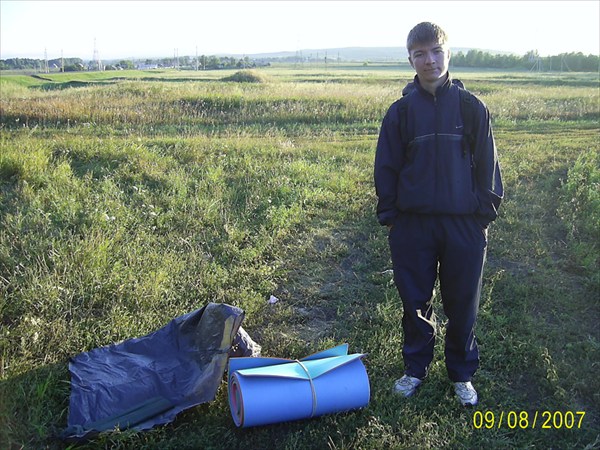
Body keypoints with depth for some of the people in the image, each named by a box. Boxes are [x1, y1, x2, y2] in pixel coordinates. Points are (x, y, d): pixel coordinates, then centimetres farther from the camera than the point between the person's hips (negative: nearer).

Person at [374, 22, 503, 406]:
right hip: (413, 226, 1)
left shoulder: (472, 108, 0)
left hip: (464, 226, 0)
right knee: (415, 303, 11)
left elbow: (487, 166, 4)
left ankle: (463, 374, 31)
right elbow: (386, 168, 4)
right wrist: (389, 215, 1)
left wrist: (485, 212, 0)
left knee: (463, 305, 11)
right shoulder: (401, 111, 1)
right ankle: (416, 368, 32)